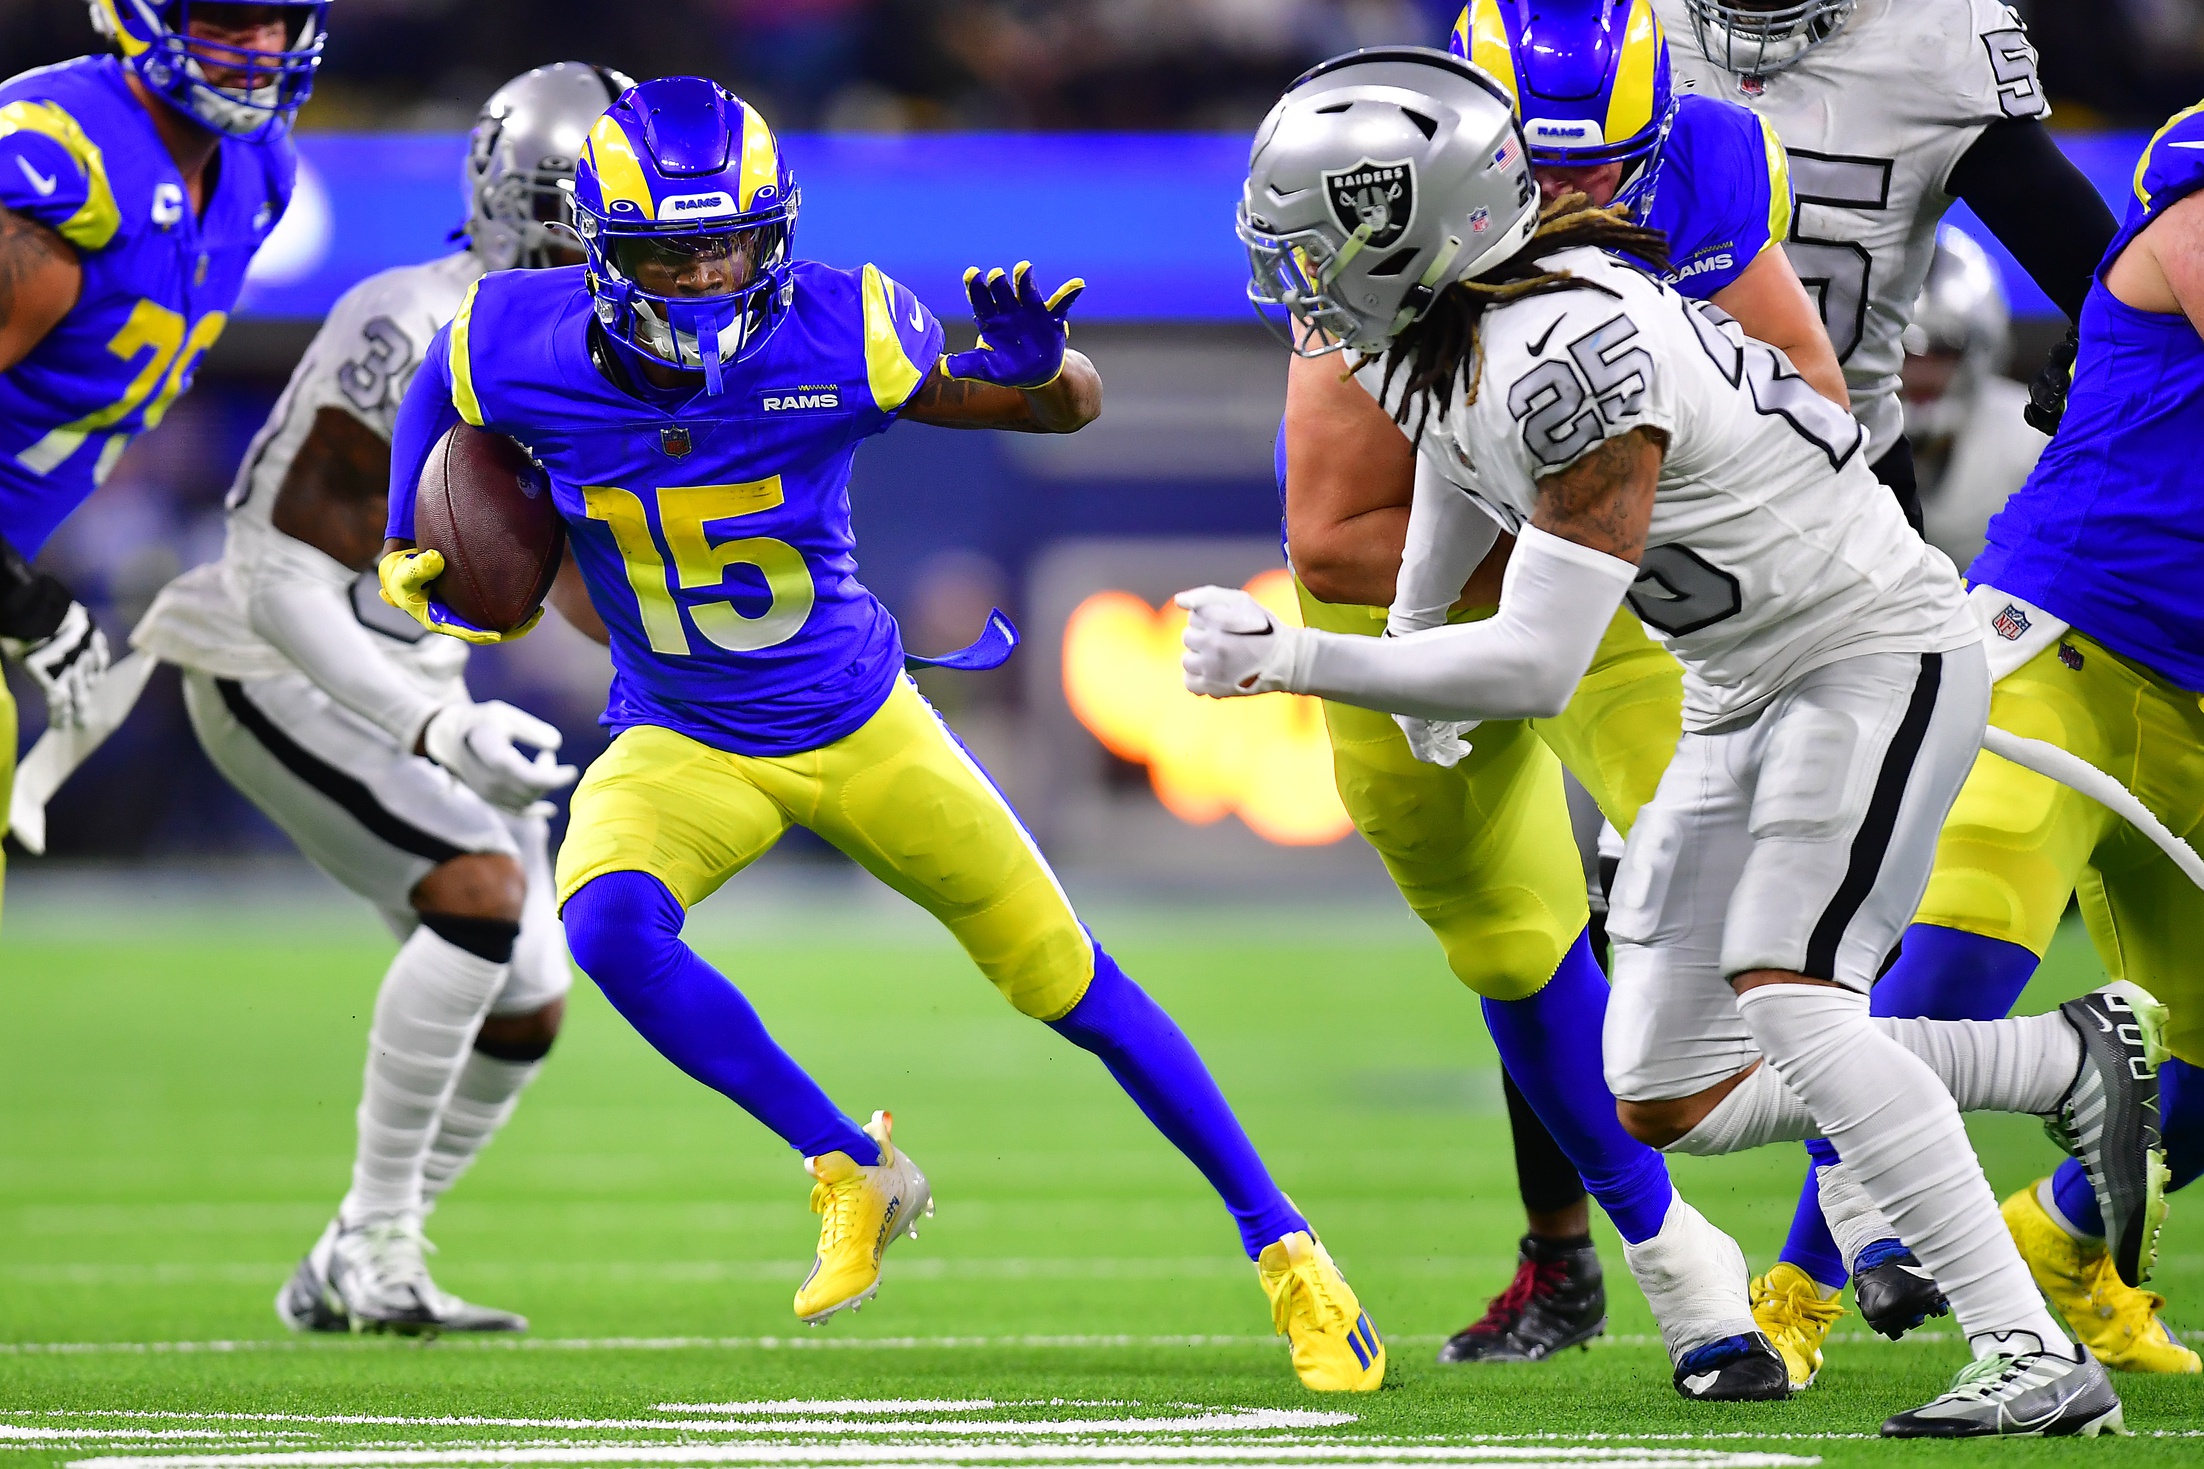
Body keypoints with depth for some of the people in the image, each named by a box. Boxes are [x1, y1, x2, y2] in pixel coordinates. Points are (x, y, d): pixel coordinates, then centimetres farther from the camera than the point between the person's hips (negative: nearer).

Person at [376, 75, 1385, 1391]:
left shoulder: (836, 336, -23)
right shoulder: (528, 351, -18)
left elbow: (1075, 408, -14)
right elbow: (435, 395, 9)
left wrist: (1035, 364, -36)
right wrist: (408, 558, 1)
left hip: (861, 725, -1)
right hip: (684, 745, 1)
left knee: (1071, 985, 2)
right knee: (610, 927, -31)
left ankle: (1283, 1245, 19)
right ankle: (851, 1172, -11)